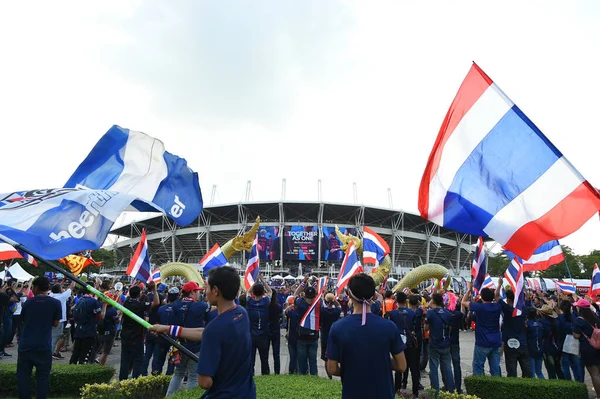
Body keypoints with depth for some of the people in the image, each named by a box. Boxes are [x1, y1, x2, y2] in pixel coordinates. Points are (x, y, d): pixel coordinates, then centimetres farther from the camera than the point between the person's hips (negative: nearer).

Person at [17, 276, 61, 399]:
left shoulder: (28, 302, -2)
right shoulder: (55, 303, -7)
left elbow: (23, 319, 12)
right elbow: (56, 323, -1)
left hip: (25, 344, 1)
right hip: (44, 345, -1)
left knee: (23, 374, 13)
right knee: (43, 375, 7)